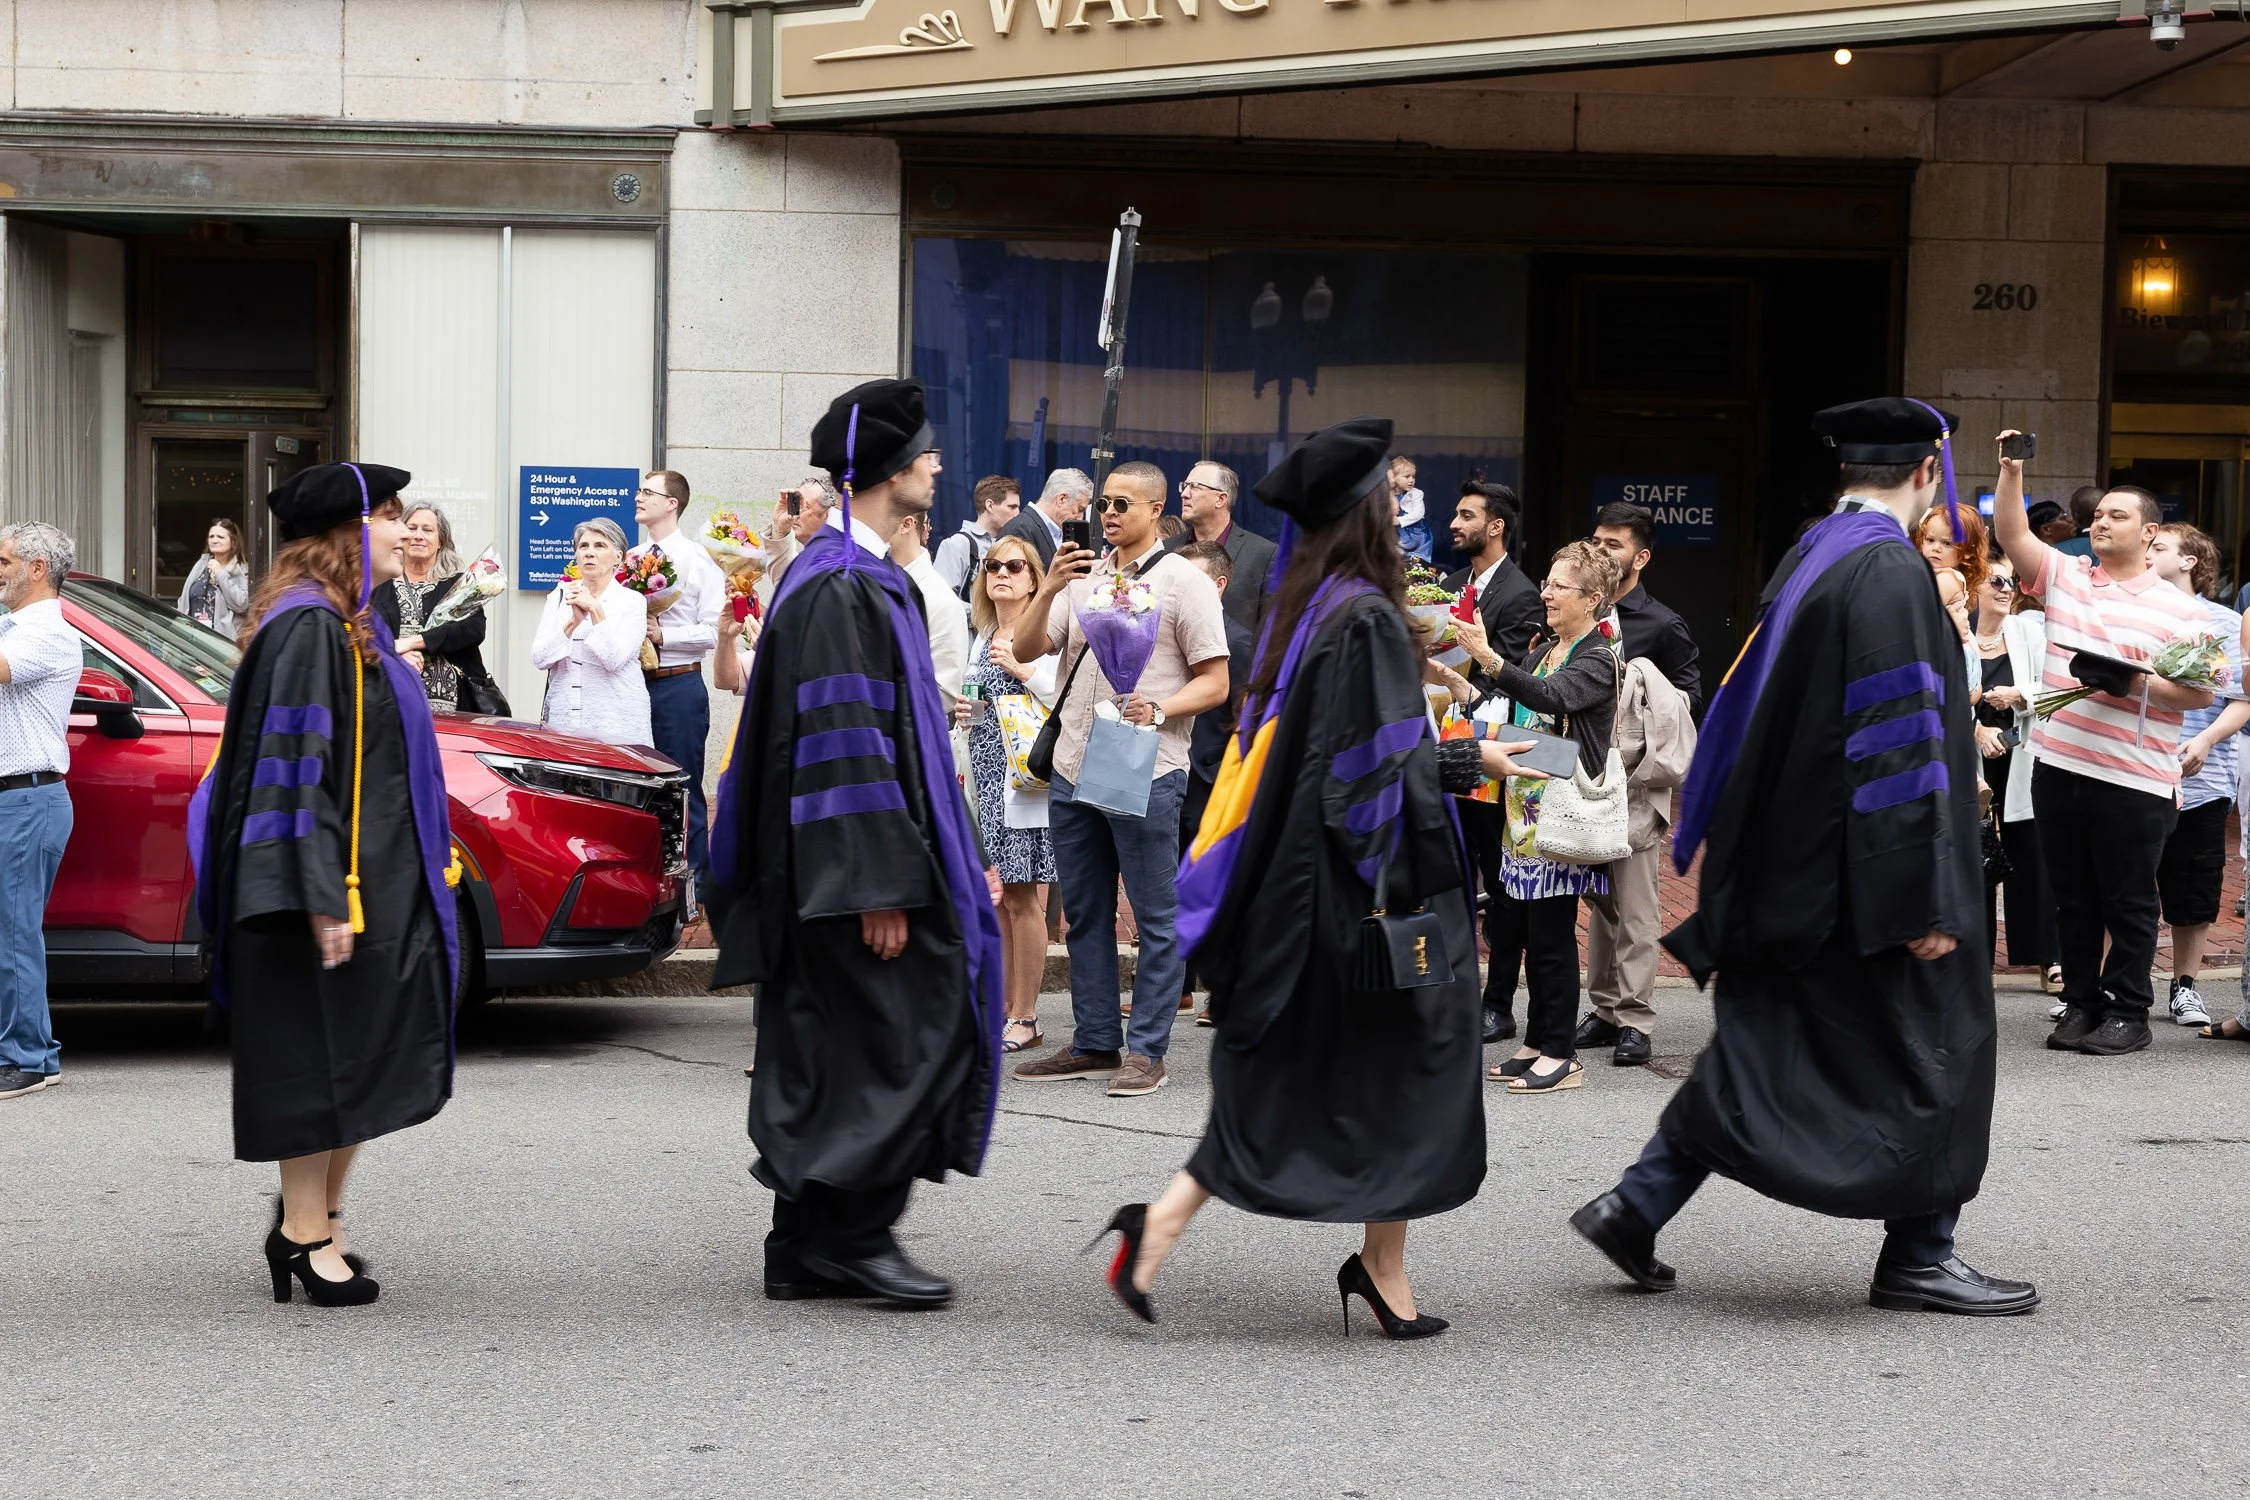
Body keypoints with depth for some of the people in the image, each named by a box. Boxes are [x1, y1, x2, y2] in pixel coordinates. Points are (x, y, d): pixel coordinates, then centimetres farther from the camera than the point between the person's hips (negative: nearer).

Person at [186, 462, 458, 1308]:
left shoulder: (350, 623, 15)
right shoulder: (307, 626, -16)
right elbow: (297, 766, -22)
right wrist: (323, 897, -25)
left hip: (375, 883, 10)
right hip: (332, 888, -10)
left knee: (360, 1062, 12)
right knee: (320, 1057, -3)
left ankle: (313, 1224, 21)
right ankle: (305, 1236, 5)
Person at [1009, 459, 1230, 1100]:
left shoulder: (1183, 582, -2)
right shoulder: (1083, 576, 14)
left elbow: (1214, 684, -5)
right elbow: (1026, 649, 7)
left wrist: (1156, 711, -21)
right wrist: (1048, 589, -8)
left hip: (1146, 775, -6)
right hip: (1073, 770, 6)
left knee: (1154, 917, -1)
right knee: (1085, 914, 11)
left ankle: (1146, 1050, 3)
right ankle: (1094, 1044, 19)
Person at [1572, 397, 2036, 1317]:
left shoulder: (1808, 559, 11)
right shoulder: (1892, 571, -17)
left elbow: (1758, 710, 17)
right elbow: (1902, 743, -22)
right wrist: (1927, 899, -21)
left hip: (1790, 870, 9)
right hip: (1858, 876, -9)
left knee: (1764, 1053, 13)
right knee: (1926, 1051, 6)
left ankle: (1636, 1208, 8)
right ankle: (1917, 1258, 13)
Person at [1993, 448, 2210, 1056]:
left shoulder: (2178, 609, 0)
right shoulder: (2064, 575, 11)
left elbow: (2201, 691, -4)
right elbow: (2012, 533, 2)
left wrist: (2142, 684, -18)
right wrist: (2011, 473, -10)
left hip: (2135, 781, -4)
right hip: (2058, 769, 4)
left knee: (2129, 903, 3)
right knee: (2073, 900, 11)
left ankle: (2128, 1012, 12)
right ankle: (2080, 1004, 20)